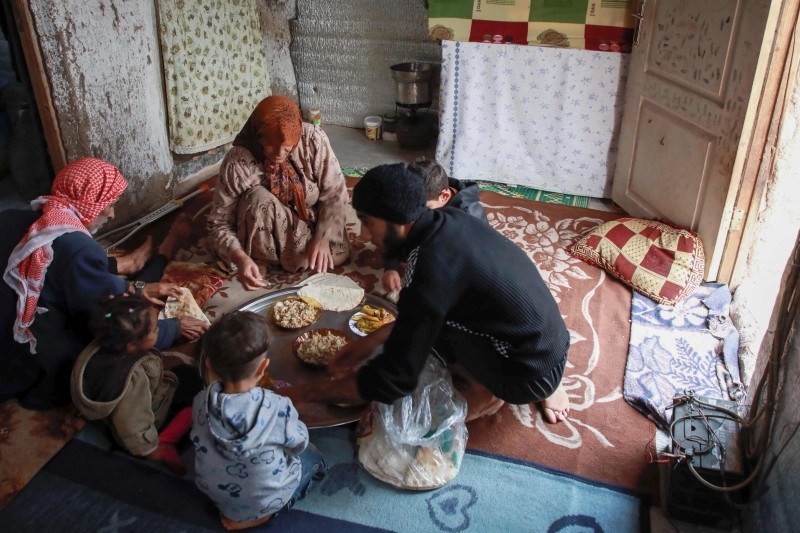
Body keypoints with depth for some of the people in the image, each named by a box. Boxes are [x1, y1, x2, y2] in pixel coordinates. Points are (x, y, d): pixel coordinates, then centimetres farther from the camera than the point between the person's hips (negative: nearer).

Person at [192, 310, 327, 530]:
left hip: (214, 493, 5)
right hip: (265, 499, -4)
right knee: (312, 456, 22)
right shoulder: (278, 408, -34)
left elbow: (203, 443, -4)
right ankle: (261, 516, 9)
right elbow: (299, 443, -14)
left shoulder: (201, 401, -24)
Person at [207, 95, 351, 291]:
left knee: (334, 255, -23)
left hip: (307, 219, 2)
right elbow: (219, 223, -21)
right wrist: (240, 258, -39)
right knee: (259, 200, -34)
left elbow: (335, 194, -17)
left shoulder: (314, 140, -25)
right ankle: (260, 259, -10)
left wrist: (322, 237, -30)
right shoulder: (237, 163, -28)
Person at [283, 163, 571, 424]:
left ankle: (485, 390, 5)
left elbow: (393, 381, -21)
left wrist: (305, 393, -11)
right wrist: (372, 339, 8)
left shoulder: (432, 267, -27)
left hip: (529, 376, -8)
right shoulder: (451, 220, -3)